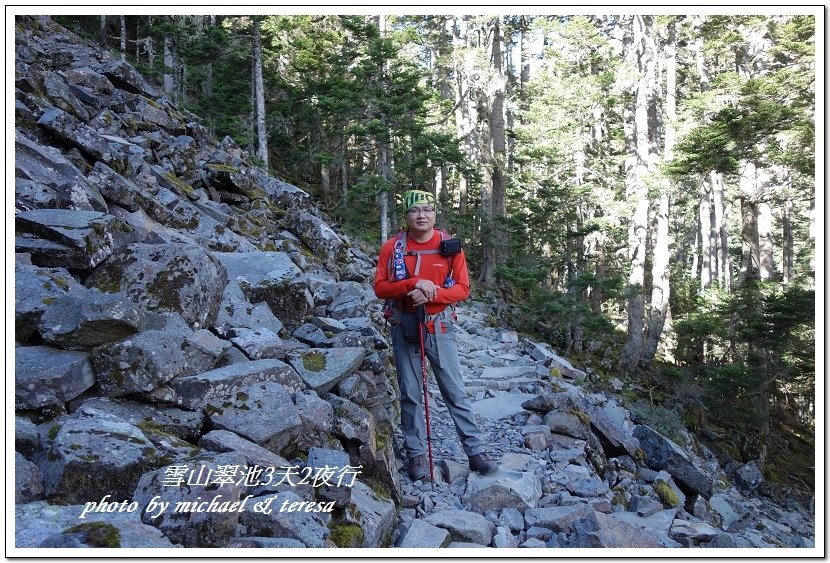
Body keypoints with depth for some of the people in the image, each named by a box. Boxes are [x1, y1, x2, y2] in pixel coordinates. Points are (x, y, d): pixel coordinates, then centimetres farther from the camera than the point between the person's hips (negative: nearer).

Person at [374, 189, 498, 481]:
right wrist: (413, 284, -19)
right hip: (404, 328, 1)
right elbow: (380, 287, -4)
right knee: (410, 394, 7)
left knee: (456, 392, 3)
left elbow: (462, 288, -2)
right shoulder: (392, 247, 1)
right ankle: (416, 454, 19)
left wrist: (432, 294, -19)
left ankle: (476, 451, 10)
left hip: (439, 327, 0)